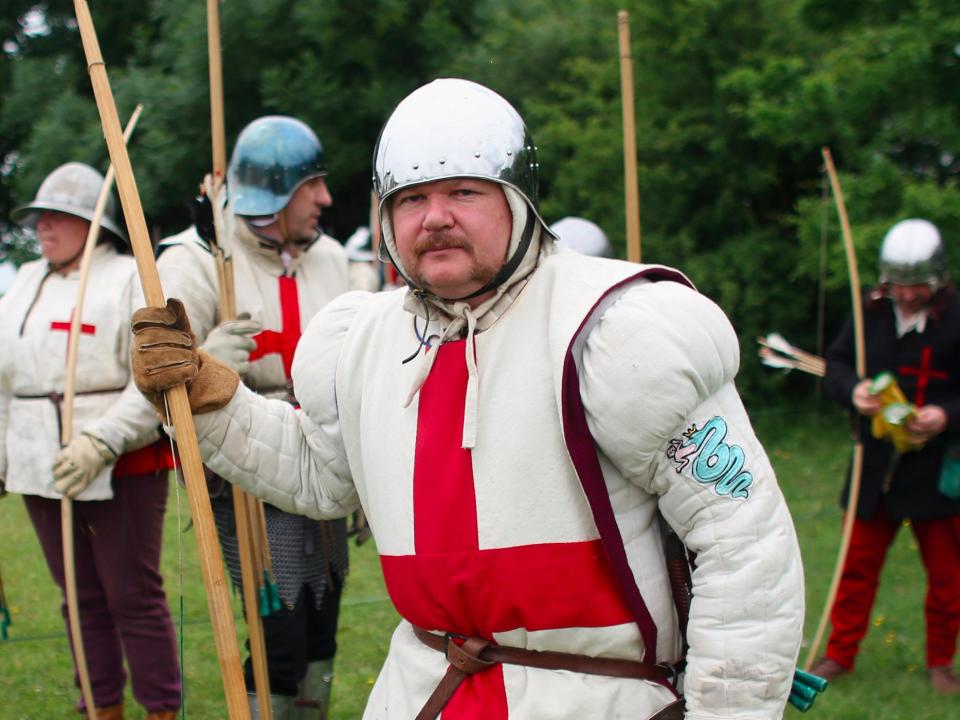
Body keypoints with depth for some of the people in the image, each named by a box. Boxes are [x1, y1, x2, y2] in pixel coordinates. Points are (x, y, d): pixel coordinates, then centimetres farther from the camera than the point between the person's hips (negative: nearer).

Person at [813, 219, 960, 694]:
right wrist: (852, 391, -14)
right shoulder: (871, 313, 0)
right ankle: (840, 654, 23)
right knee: (857, 564, 11)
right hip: (877, 465, 3)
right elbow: (836, 364, 7)